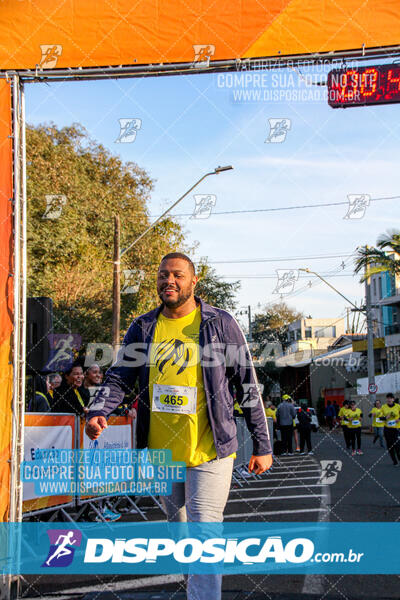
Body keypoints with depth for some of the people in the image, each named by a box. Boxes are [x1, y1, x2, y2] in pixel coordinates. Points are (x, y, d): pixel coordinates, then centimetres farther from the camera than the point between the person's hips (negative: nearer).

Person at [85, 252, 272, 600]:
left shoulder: (220, 323, -3)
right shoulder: (143, 328, 5)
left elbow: (248, 386, -1)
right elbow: (119, 378, 5)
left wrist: (262, 445, -4)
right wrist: (99, 412, -17)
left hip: (209, 452, -4)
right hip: (160, 452, 5)